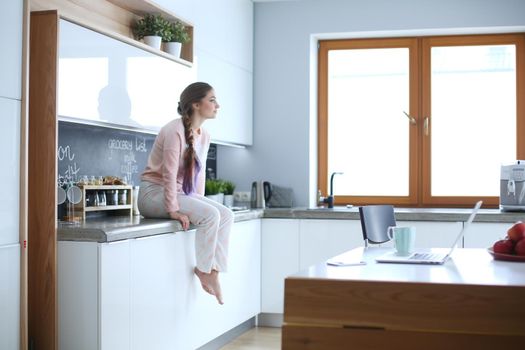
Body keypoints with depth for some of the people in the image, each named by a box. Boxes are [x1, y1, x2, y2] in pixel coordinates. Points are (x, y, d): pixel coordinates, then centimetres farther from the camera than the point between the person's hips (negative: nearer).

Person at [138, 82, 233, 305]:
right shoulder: (175, 131, -19)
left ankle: (214, 269, -11)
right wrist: (173, 210, -24)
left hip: (179, 192, 8)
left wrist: (200, 202, 5)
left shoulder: (204, 136, 7)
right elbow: (169, 173, -23)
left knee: (226, 215, -11)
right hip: (154, 192, -8)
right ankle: (203, 269, -13)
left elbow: (200, 172, 13)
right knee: (210, 214, -27)